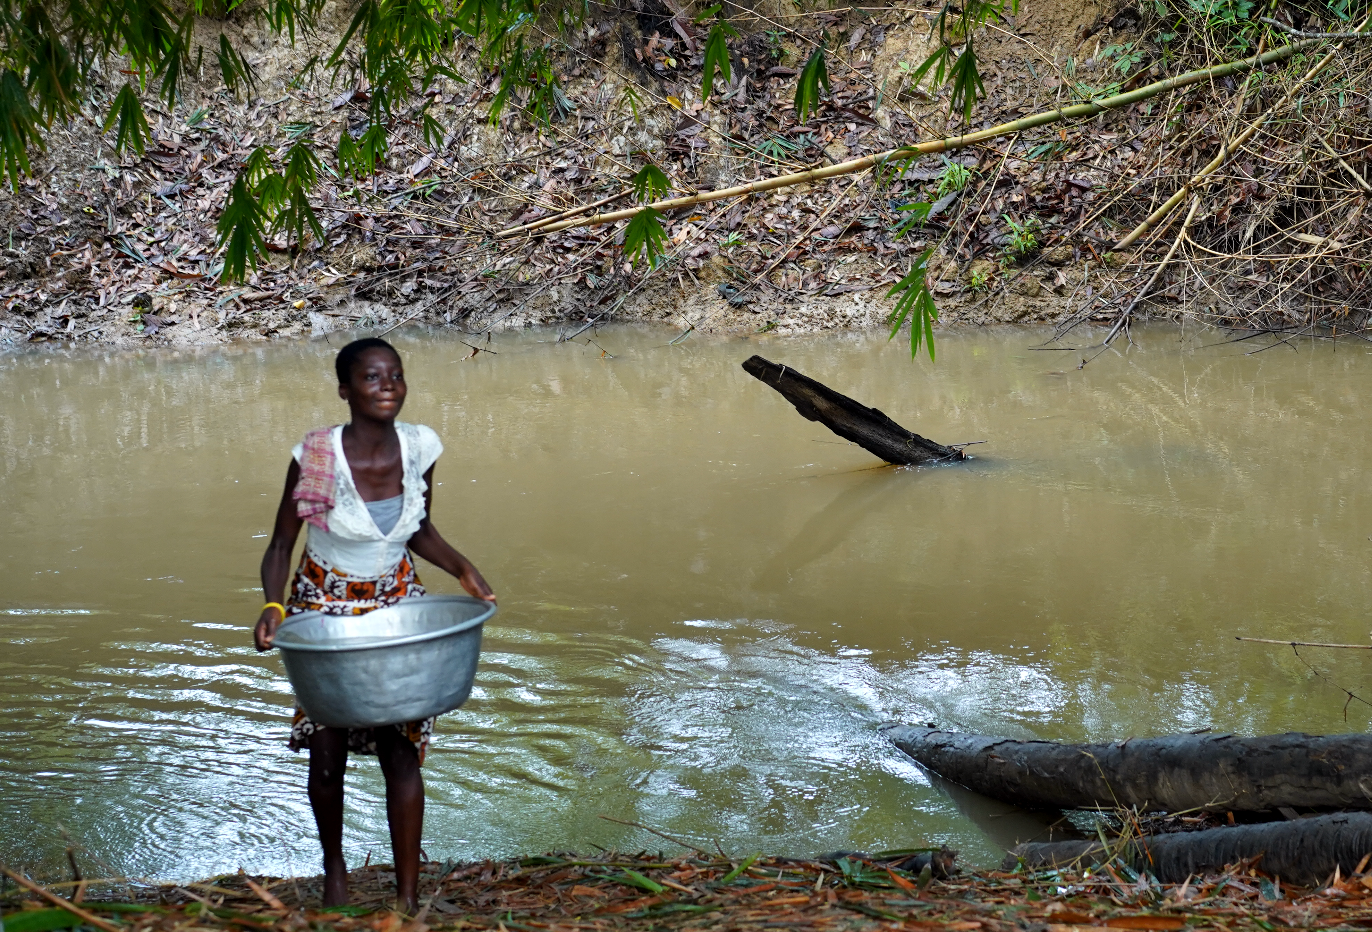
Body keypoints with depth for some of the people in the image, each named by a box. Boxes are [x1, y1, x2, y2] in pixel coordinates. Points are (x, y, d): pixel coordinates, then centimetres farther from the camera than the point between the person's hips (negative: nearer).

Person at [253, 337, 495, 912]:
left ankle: (408, 897, 7)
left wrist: (463, 570, -12)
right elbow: (280, 545, -12)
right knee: (327, 756, 7)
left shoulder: (419, 448, -12)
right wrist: (273, 606, -30)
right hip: (325, 610, -2)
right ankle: (334, 868, 36)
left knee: (401, 750, -4)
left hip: (396, 606, 2)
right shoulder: (315, 458, -23)